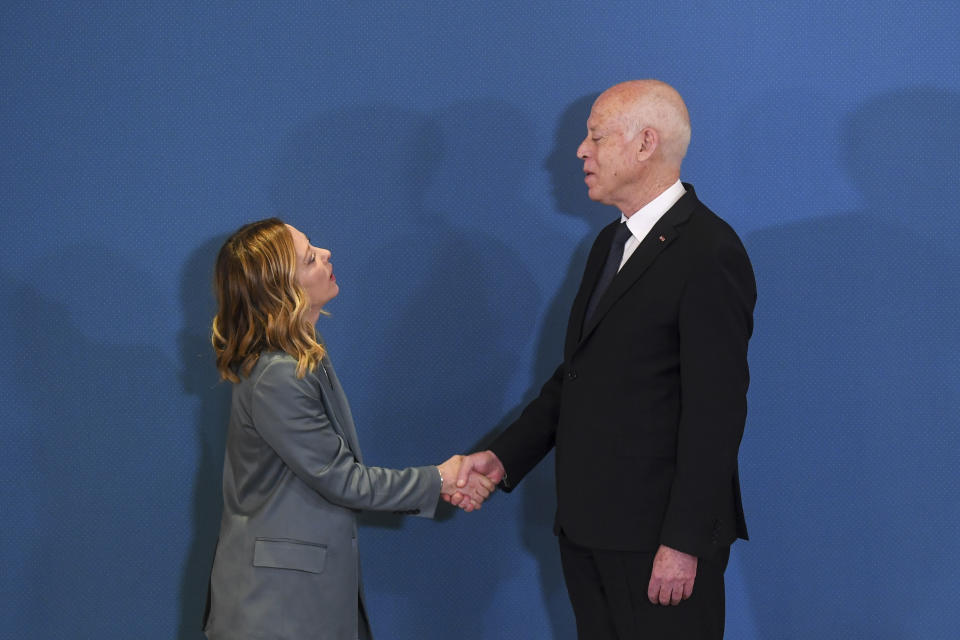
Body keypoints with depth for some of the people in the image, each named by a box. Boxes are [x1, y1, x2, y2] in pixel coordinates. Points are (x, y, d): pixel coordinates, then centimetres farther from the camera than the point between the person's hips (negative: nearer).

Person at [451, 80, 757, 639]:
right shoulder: (611, 243, 15)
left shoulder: (710, 253, -14)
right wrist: (504, 458, 8)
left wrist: (684, 543, -20)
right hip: (588, 529, 9)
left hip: (660, 535, -8)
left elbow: (716, 410, -18)